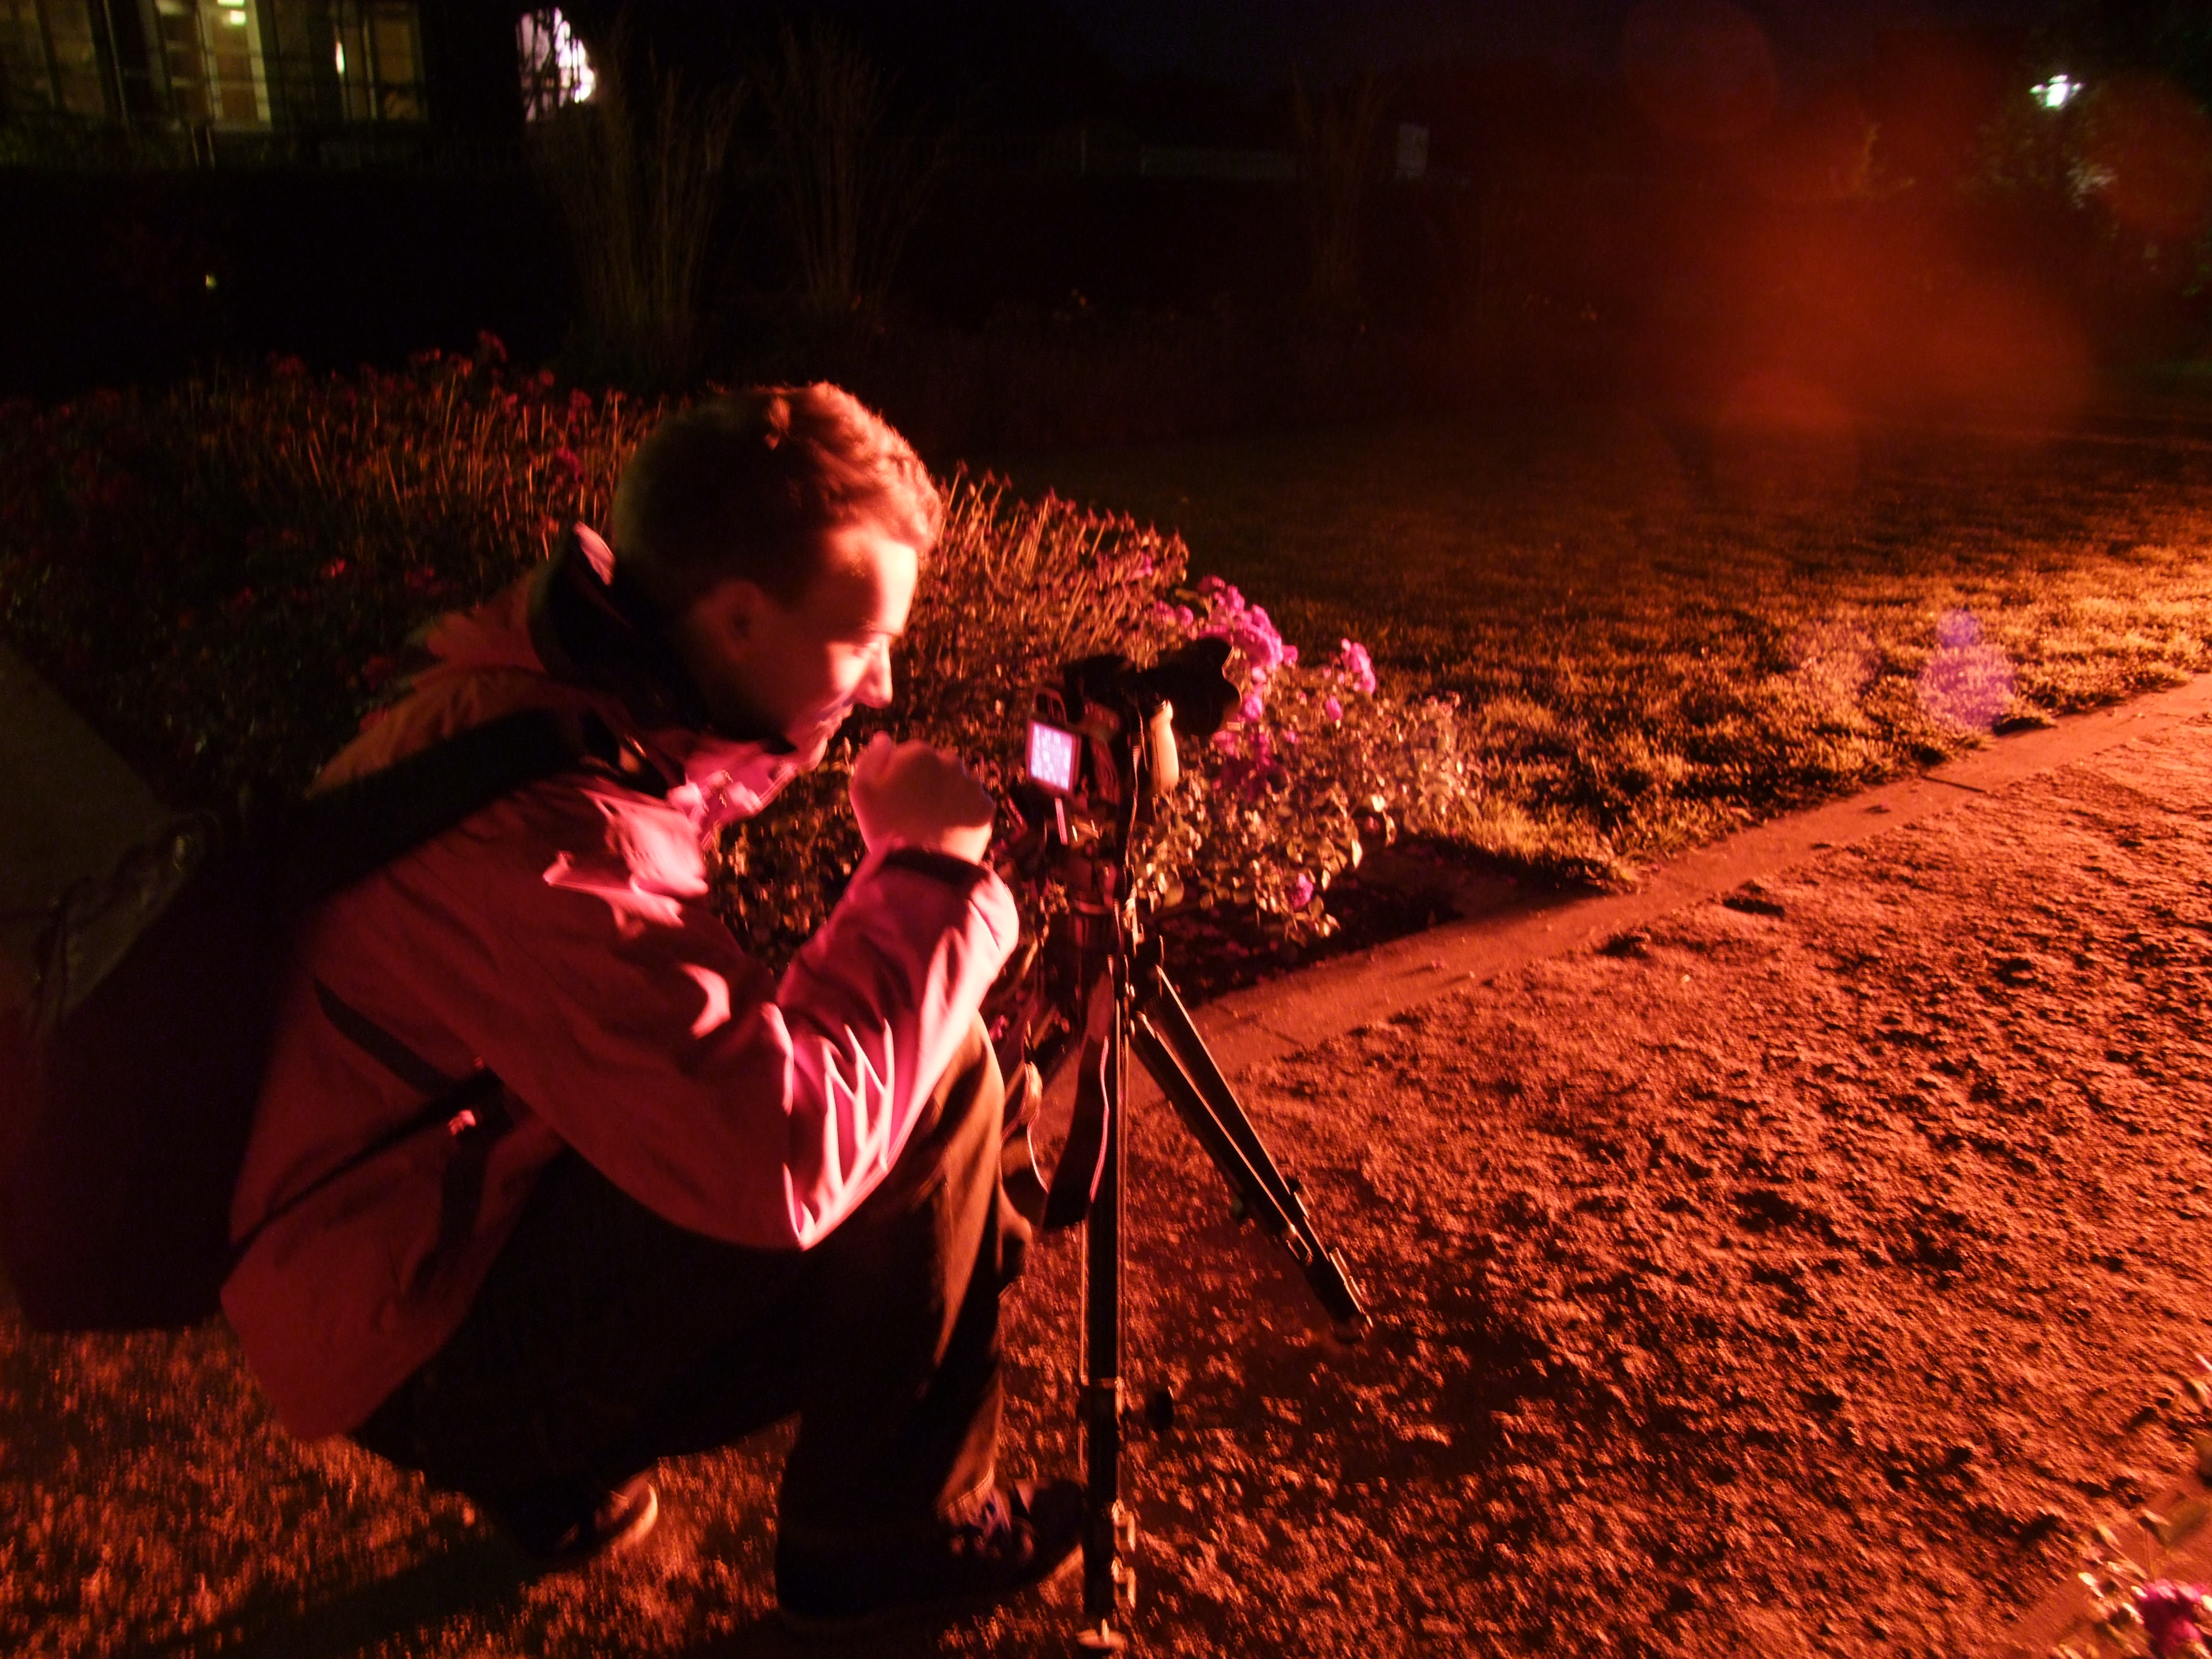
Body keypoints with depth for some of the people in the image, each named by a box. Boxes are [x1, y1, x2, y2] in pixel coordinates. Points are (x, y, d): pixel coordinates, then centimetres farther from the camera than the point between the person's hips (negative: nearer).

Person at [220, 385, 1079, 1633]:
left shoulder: (570, 683, -2)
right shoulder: (538, 823, -31)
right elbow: (786, 1158, -35)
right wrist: (928, 869, -24)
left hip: (471, 1200, 9)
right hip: (412, 1341, -9)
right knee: (930, 1078, -20)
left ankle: (561, 1466, 19)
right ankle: (892, 1534, 2)